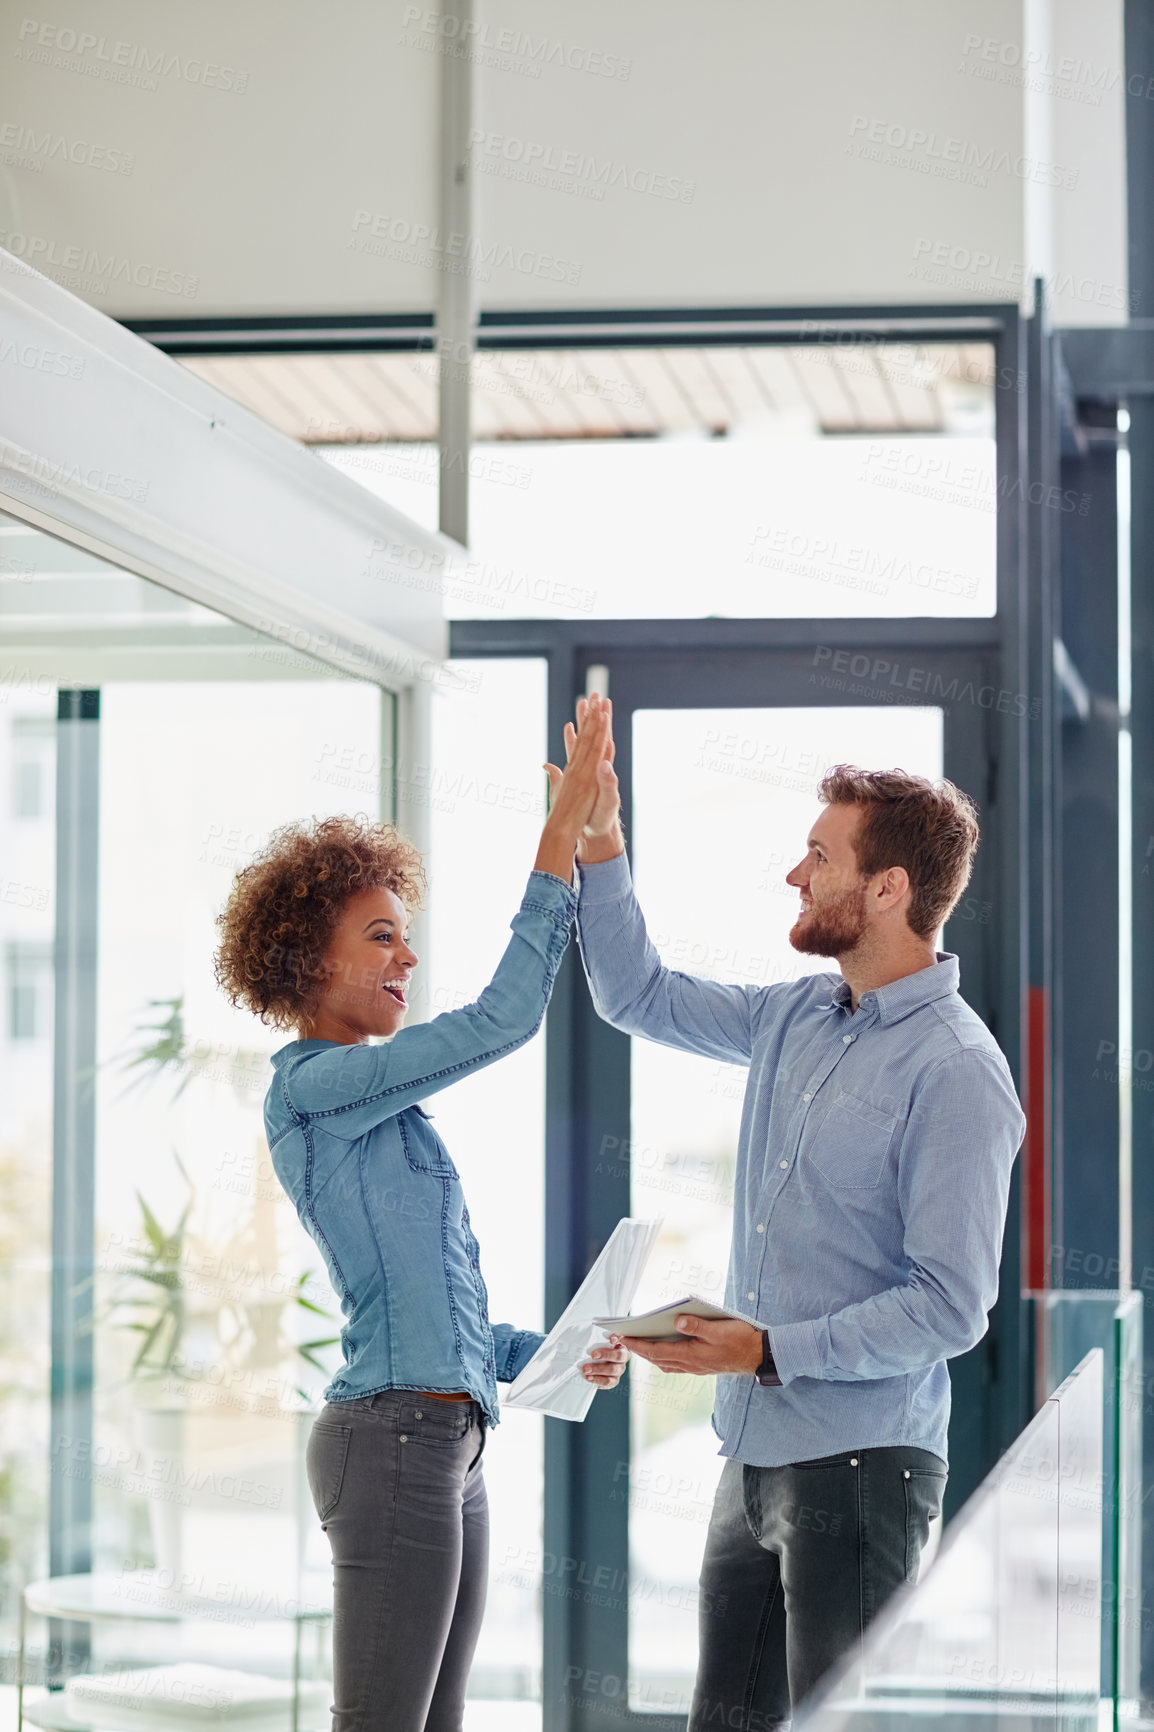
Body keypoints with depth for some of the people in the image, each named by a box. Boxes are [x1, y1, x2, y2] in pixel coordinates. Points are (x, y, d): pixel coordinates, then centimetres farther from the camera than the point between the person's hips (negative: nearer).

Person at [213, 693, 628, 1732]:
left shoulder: (376, 1110, 21)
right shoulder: (313, 1088, -10)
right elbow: (499, 1023, -18)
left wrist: (553, 1355, 10)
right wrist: (567, 822, -17)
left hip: (446, 1446, 10)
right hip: (395, 1440, -10)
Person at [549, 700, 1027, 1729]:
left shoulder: (956, 1073, -16)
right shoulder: (798, 1017, 9)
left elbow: (949, 1308, -19)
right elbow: (639, 998, 24)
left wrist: (772, 1352, -21)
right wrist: (599, 845, 12)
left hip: (860, 1467, -8)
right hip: (753, 1454, 8)